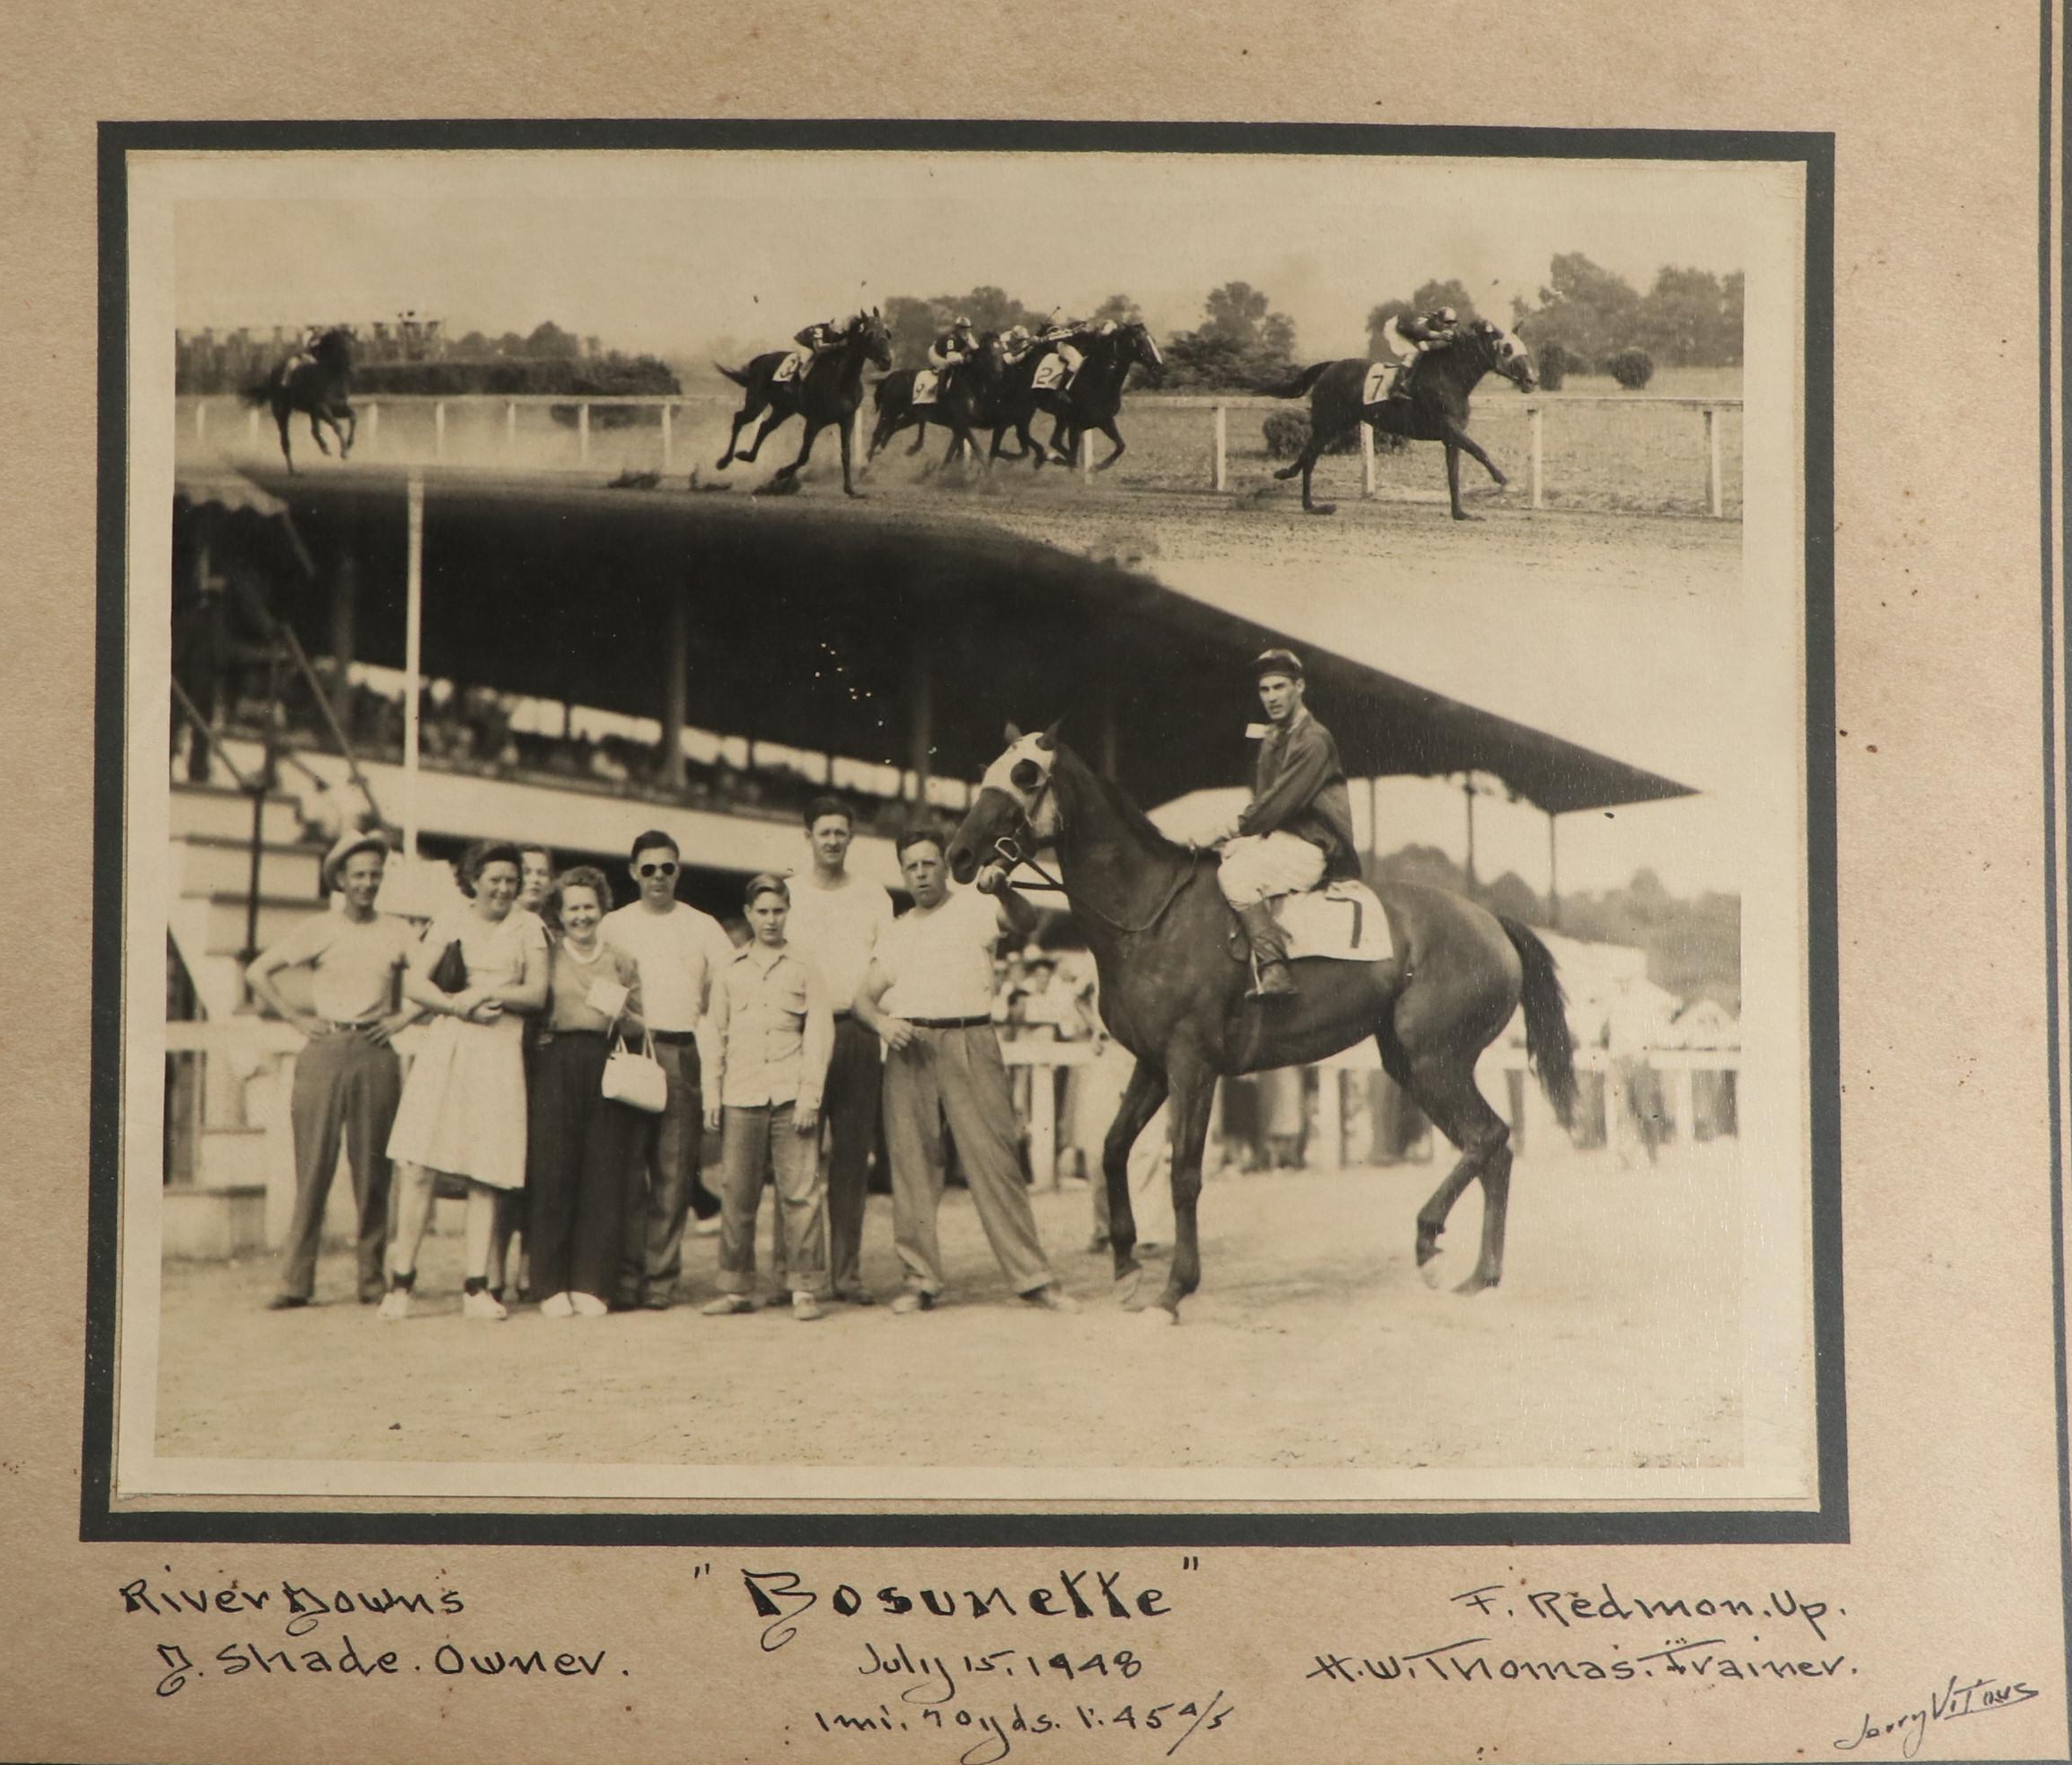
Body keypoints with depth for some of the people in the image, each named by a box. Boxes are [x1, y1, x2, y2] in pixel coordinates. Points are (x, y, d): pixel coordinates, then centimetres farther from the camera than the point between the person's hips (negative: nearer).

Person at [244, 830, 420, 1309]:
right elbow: (258, 972, 7)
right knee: (313, 1166, -4)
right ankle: (296, 1281, -2)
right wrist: (296, 1018, 2)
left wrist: (405, 1016, 2)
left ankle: (372, 1279, 8)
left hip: (376, 1054, 1)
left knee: (372, 1171, 2)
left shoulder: (398, 932, 9)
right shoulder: (318, 929, 6)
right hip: (324, 1052, -1)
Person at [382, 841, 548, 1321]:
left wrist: (489, 991, -9)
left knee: (486, 1173, -1)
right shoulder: (449, 922, 12)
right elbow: (414, 983, 2)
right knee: (417, 1167, -8)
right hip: (448, 1048, 0)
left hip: (501, 1054, 0)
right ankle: (402, 1277, 2)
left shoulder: (529, 928, 12)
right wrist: (460, 1005, -11)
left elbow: (536, 994, 3)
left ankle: (476, 1286, 4)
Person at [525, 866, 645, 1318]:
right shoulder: (545, 954, 10)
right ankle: (552, 1285, 2)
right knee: (552, 1174, -5)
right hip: (554, 1067, -1)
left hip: (606, 1070, 1)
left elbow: (640, 1027, 14)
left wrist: (621, 1014, -4)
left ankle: (592, 1285, 3)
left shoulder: (621, 961, 15)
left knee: (603, 1177, -3)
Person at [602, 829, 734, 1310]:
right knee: (627, 1170, -5)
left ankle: (661, 1279, 3)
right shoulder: (613, 926, 12)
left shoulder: (702, 927, 13)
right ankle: (625, 1276, -2)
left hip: (684, 1055, 1)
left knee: (673, 1171, -1)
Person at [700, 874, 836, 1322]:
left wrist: (809, 1095, -5)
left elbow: (819, 1034, 4)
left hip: (790, 1096, -2)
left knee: (800, 1192, -6)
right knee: (736, 1195, 2)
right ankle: (735, 1288, 10)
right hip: (740, 1097, 2)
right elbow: (715, 1036, 15)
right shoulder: (729, 973, 15)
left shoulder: (804, 970, 8)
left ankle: (805, 1289, -2)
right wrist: (712, 1095, 8)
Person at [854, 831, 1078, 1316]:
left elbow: (1024, 922, -10)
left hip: (969, 1044, -4)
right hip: (908, 1049, 4)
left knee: (994, 1158, -7)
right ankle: (921, 1280, 7)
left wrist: (1004, 891, -31)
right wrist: (881, 1021, -6)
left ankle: (1032, 1276, -4)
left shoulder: (976, 909, 9)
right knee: (911, 1164, 1)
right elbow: (864, 997, 16)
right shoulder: (895, 933, 21)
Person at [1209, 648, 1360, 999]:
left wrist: (1240, 827, -9)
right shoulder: (1270, 739, 17)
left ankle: (1273, 970, -35)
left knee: (1236, 874, -29)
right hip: (1277, 838, 10)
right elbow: (1261, 798, 19)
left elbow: (1282, 800, -17)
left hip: (1311, 848, -10)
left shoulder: (1314, 740, -12)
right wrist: (1239, 825, -1)